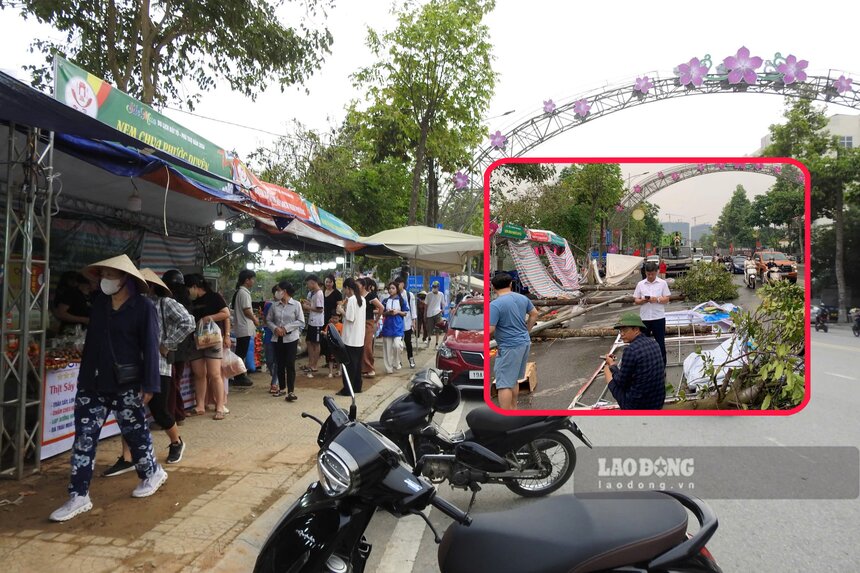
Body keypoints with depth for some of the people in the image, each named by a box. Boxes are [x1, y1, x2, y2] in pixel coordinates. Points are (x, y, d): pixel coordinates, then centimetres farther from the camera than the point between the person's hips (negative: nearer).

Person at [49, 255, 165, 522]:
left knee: (135, 432, 10)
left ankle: (152, 473, 32)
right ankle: (78, 497, 10)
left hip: (126, 383, -5)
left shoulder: (143, 306, -10)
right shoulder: (98, 302, 6)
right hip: (92, 381, 5)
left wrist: (149, 384, -14)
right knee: (84, 437, 3)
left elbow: (150, 347, -11)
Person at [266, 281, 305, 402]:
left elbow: (301, 321, -7)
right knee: (280, 364, 11)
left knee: (290, 364, -6)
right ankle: (281, 388, 24)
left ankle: (291, 391, -4)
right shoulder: (274, 306, 5)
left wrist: (286, 328, -14)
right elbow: (269, 320, 9)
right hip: (277, 338, 4)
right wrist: (275, 328, -10)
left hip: (291, 338, -4)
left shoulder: (296, 305, -5)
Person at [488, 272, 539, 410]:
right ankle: (513, 408, 34)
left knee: (504, 384, -4)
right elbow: (534, 314, 17)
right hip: (525, 343, 8)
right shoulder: (522, 298, 4)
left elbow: (490, 330, -23)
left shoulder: (495, 305, -19)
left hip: (510, 347, -8)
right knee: (514, 379, 22)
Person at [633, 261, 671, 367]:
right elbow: (636, 300, 6)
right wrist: (643, 300, -15)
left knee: (660, 342, 5)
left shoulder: (662, 283, 0)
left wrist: (657, 299, -19)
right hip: (644, 317, 2)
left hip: (659, 317, -2)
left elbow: (667, 299, -1)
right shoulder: (640, 284, 5)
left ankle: (662, 363, 15)